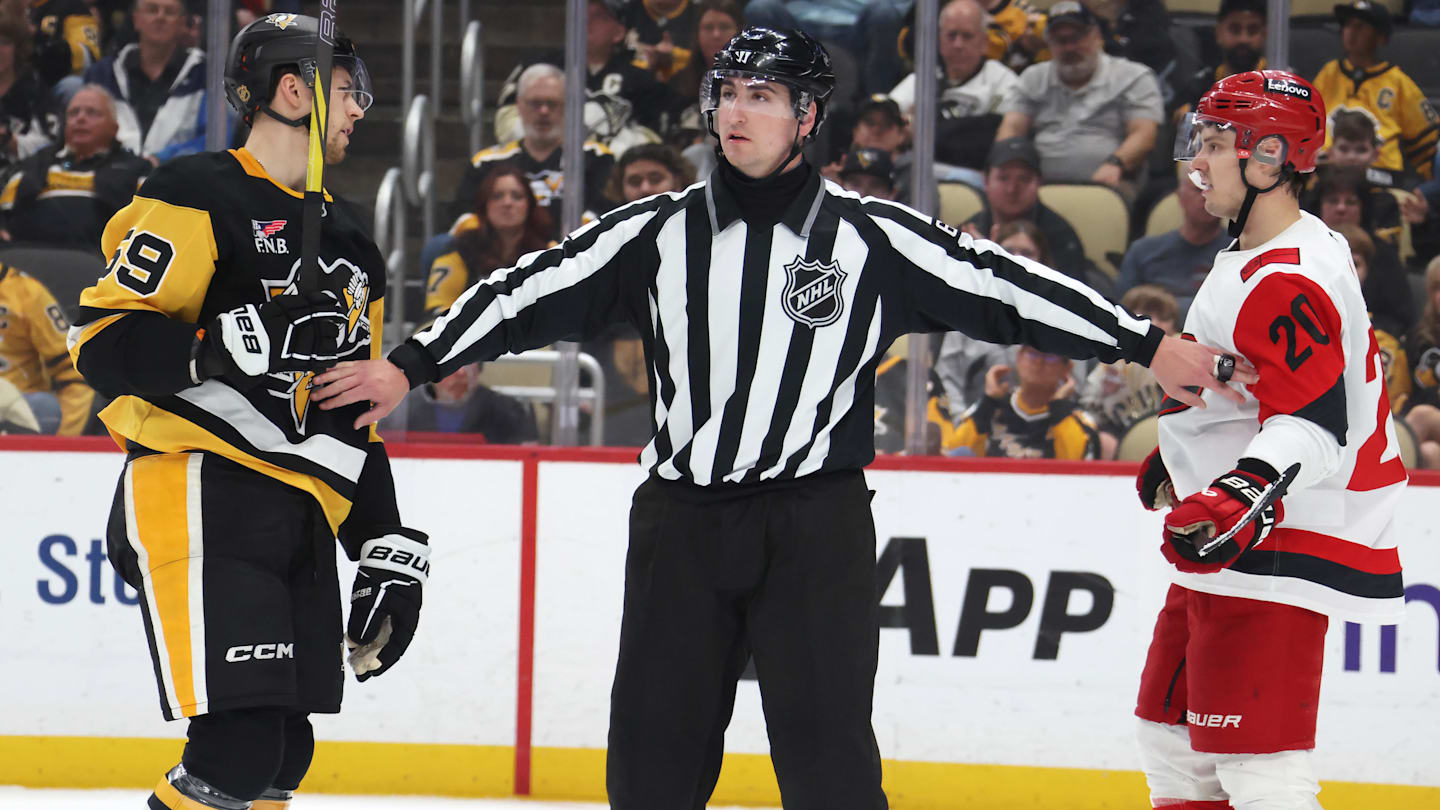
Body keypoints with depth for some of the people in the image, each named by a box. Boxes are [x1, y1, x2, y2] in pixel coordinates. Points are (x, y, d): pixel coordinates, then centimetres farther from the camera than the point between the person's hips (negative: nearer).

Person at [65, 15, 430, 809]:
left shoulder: (347, 243, 22)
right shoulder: (198, 199, -4)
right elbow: (103, 341, -13)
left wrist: (386, 552, 18)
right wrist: (237, 343, -26)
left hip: (301, 519, 9)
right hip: (204, 502, -9)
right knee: (238, 743, -19)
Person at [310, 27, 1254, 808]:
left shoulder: (871, 239, 0)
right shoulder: (658, 234, 6)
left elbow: (1001, 287, -1)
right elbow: (534, 293, 7)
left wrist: (1147, 345, -4)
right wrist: (412, 367, 4)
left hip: (814, 524, -2)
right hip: (682, 519, 2)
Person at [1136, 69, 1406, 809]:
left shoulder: (1289, 281, -20)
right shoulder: (1249, 258, 15)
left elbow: (1311, 423, -30)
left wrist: (1239, 500, -44)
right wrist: (1178, 461, 39)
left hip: (1276, 553, -11)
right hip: (1228, 552, 11)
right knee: (1174, 740, 18)